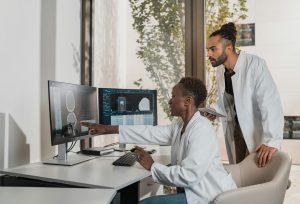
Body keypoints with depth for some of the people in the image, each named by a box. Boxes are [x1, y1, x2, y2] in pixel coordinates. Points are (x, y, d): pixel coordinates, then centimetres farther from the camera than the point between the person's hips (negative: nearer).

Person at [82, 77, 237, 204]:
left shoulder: (201, 130, -23)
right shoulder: (181, 124, 6)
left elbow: (188, 176, -30)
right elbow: (151, 133, 5)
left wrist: (152, 167, -16)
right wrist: (109, 129, 4)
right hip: (194, 190, 8)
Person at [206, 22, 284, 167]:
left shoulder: (255, 64, -23)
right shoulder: (220, 70, 0)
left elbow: (270, 103, -30)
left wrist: (272, 141, -37)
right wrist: (215, 111, -6)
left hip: (258, 130, -6)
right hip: (236, 129, 6)